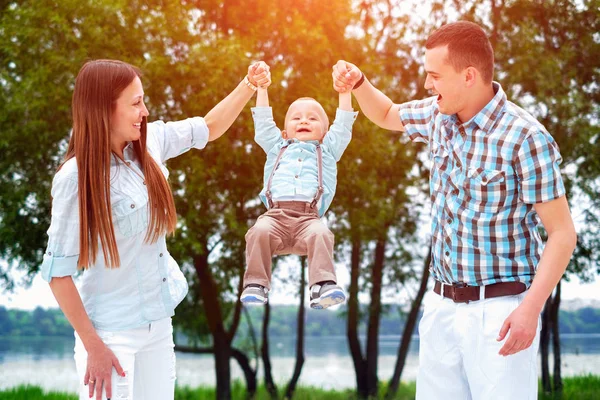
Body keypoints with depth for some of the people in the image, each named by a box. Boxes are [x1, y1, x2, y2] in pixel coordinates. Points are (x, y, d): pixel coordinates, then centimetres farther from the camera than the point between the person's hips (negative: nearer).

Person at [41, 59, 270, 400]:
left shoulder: (149, 141, -2)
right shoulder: (76, 178, -19)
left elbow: (210, 127, 17)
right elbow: (58, 271, -17)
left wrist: (250, 85, 8)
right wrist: (93, 346, -17)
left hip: (159, 321, 6)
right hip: (112, 333, -6)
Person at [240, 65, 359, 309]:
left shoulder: (327, 150, 33)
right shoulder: (277, 147, 36)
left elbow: (343, 126, 27)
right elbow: (263, 122, 32)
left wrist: (345, 91, 21)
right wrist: (261, 88, 28)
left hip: (309, 216, -1)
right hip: (276, 214, 1)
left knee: (320, 234, -33)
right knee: (260, 232, -31)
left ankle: (324, 286, -42)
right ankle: (255, 285, -31)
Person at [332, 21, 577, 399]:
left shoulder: (525, 138, -17)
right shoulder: (439, 115, 4)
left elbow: (563, 233, -14)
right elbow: (387, 115, 26)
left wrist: (531, 309, -23)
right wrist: (358, 82, 5)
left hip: (499, 309, -7)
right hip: (442, 304, 7)